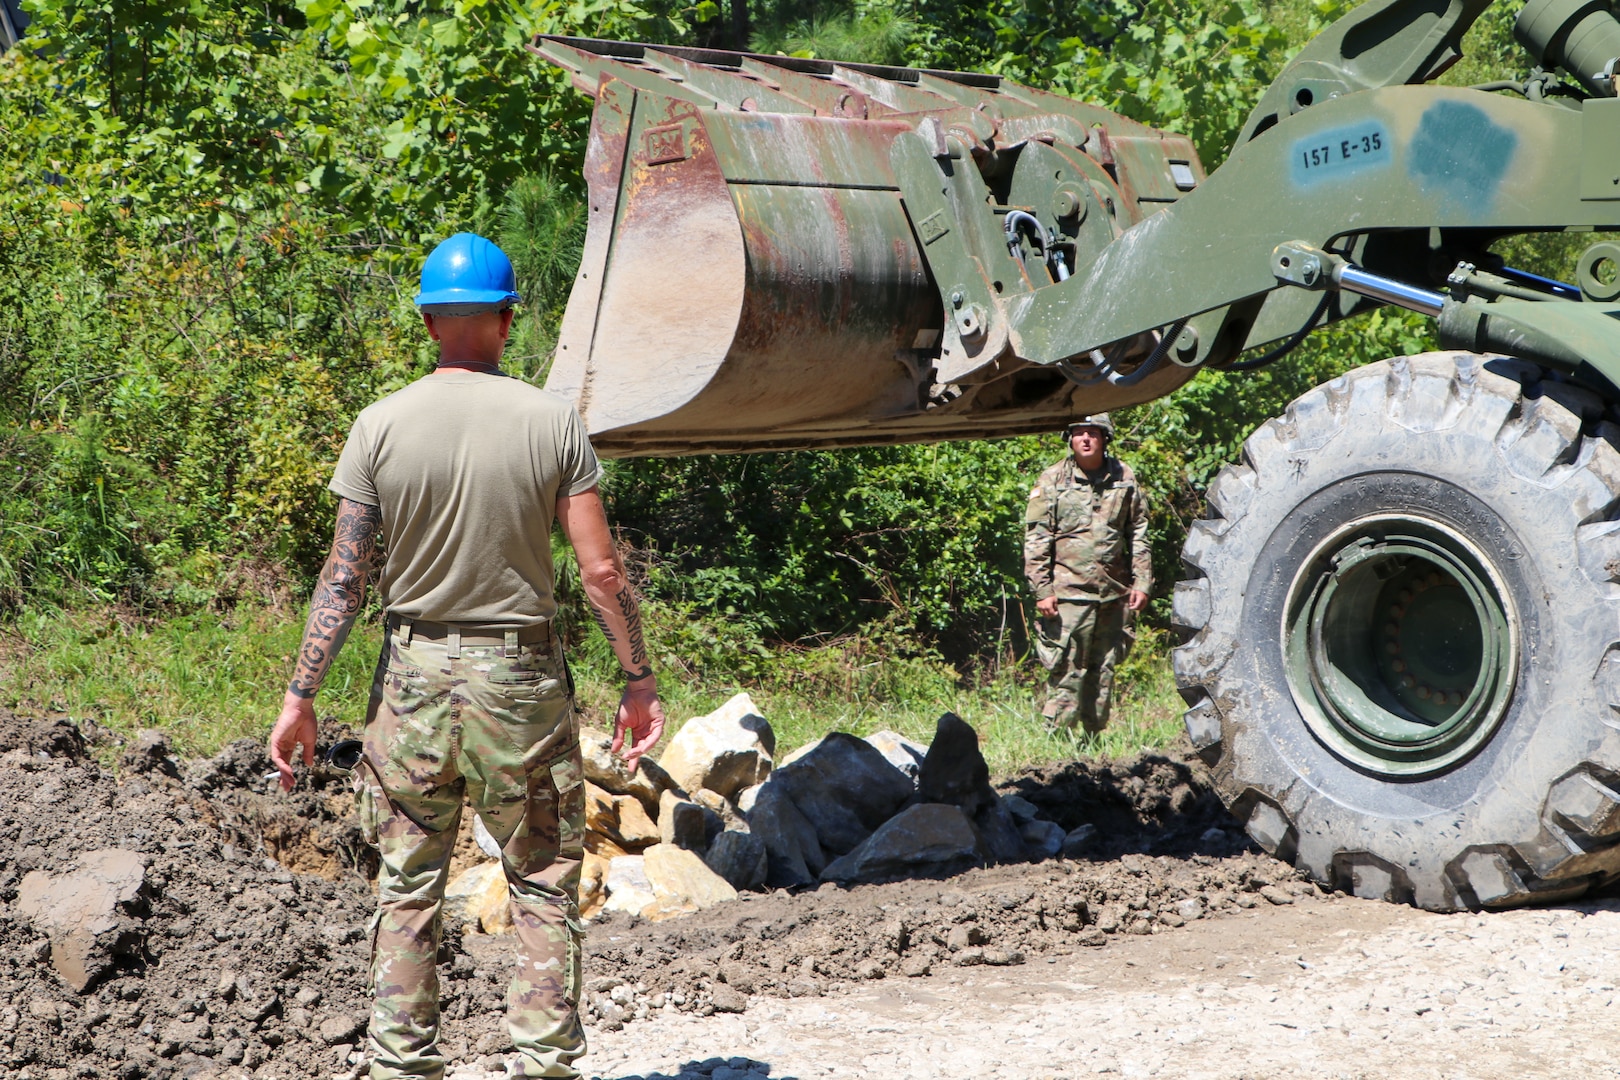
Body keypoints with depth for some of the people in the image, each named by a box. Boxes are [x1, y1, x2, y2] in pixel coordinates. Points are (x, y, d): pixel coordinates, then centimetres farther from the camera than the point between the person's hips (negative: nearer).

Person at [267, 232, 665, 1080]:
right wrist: (638, 679, 5)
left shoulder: (382, 425, -3)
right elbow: (601, 571, -5)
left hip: (414, 672, 1)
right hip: (521, 674, -1)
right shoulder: (551, 422, -4)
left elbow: (345, 574, -5)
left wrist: (301, 695, 0)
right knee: (542, 880, 9)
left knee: (406, 883, 9)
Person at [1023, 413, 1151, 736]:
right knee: (1066, 671, -8)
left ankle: (1095, 736, 17)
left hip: (1114, 593, 4)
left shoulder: (1123, 478, 8)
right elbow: (1036, 540, -1)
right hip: (1069, 592, -4)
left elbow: (1138, 535, 14)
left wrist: (1142, 582, 7)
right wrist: (1042, 591, -8)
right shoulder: (1052, 481, -1)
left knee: (1103, 671, 9)